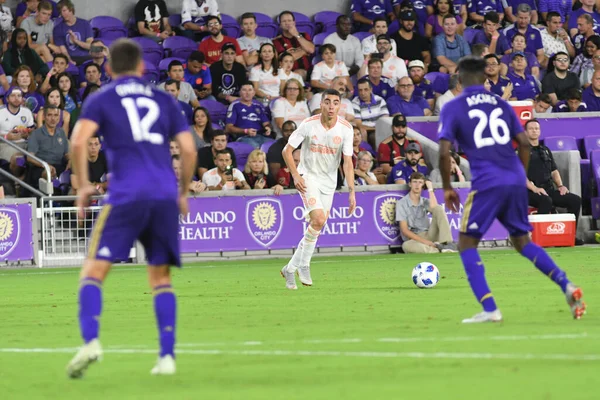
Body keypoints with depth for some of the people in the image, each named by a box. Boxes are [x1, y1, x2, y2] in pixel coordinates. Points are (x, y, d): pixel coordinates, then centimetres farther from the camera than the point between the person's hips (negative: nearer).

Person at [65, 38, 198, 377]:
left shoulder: (101, 99, 10)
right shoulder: (164, 100, 18)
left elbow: (79, 141, -5)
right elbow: (189, 149, 11)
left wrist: (83, 184, 5)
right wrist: (183, 192, 22)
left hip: (126, 196, -3)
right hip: (166, 196, 3)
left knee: (93, 271, -1)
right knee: (161, 278, 12)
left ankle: (91, 341, -23)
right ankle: (167, 356, 2)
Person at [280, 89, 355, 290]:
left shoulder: (345, 128, -9)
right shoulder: (308, 125, -15)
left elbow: (347, 161, -8)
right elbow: (287, 150, -7)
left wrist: (351, 191, -17)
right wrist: (295, 175, -19)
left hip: (329, 182, 4)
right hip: (308, 177, -4)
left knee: (317, 227, 4)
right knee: (318, 219, -24)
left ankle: (290, 269, 18)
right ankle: (303, 264, -8)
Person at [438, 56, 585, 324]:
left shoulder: (453, 108, 4)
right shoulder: (501, 104, 17)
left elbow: (444, 151, -6)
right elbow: (524, 144, 13)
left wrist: (447, 188, 5)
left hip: (486, 183, -5)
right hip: (516, 182, 5)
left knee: (467, 244, 6)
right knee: (522, 241, 19)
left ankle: (489, 309, -7)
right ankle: (566, 285, 1)